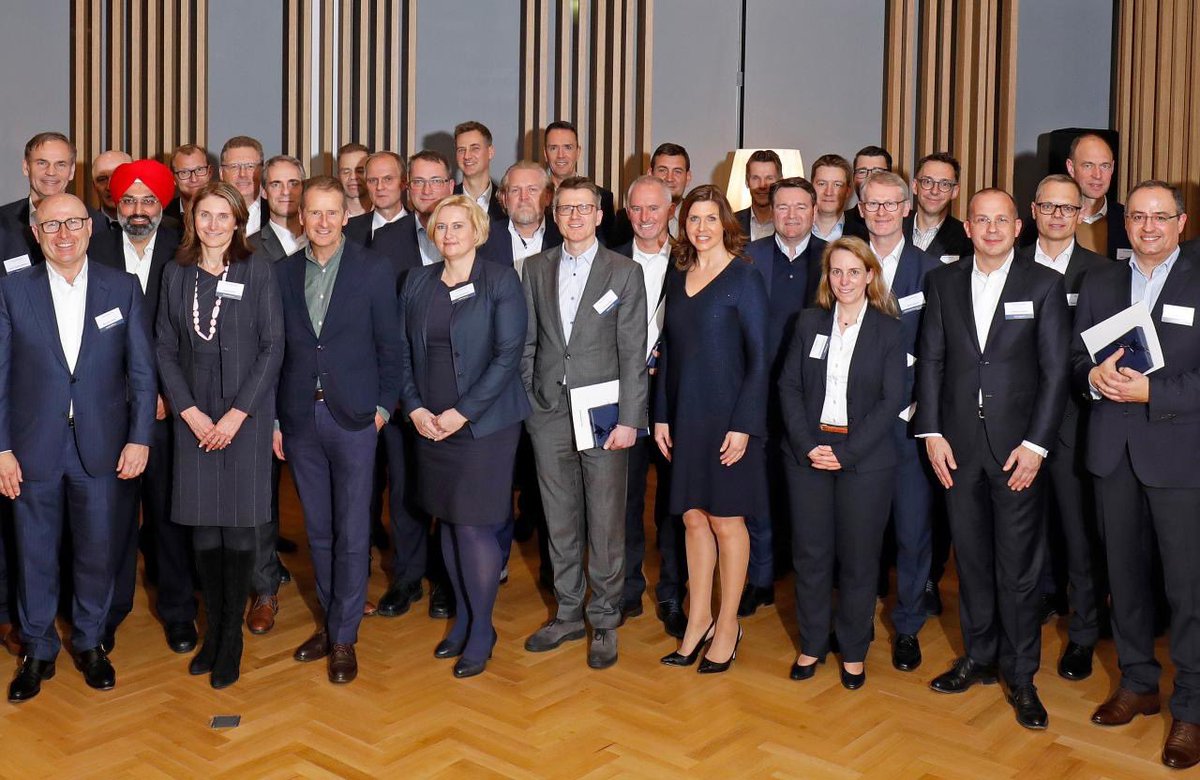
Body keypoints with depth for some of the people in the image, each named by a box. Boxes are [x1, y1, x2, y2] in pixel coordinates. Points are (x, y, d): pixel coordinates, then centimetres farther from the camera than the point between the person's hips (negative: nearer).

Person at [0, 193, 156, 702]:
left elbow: (142, 369, 1)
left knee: (97, 551, 10)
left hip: (100, 445, 0)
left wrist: (139, 437, -5)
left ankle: (89, 642, 30)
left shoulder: (122, 288, 1)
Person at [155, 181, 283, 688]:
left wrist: (236, 414, -10)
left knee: (238, 527, 0)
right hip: (194, 417, 3)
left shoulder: (257, 271, -1)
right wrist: (191, 412, -4)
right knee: (203, 526, 6)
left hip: (247, 415, -2)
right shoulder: (176, 274, 7)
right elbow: (165, 349, 8)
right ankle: (212, 629, 20)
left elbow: (273, 347, -5)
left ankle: (231, 637, 13)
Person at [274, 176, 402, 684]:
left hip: (353, 417, -3)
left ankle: (344, 637, 12)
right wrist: (271, 418, 5)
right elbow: (275, 351, 7)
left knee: (351, 532, 1)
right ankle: (330, 622, 27)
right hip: (300, 420, 3)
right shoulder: (283, 273, 6)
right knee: (318, 531, 13)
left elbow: (389, 346, 0)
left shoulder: (374, 271, -3)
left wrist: (383, 407, -6)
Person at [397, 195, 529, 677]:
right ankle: (463, 619, 26)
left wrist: (463, 412, -15)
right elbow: (404, 350, 10)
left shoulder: (501, 281, -5)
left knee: (474, 525, -5)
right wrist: (414, 407, -3)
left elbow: (508, 354, -11)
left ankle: (481, 631, 11)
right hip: (430, 422, 5)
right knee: (448, 521, 11)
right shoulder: (418, 283, 9)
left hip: (484, 421, -5)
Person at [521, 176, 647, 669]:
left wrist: (628, 420, -10)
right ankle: (568, 614, 27)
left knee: (606, 525, 3)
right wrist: (527, 402, 5)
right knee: (560, 521, 12)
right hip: (548, 414, 3)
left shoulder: (625, 273, -1)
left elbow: (632, 353, -5)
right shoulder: (536, 269, 8)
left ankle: (604, 621, 17)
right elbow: (527, 342, 11)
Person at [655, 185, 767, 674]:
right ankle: (698, 620, 22)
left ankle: (727, 624, 18)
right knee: (693, 518, 10)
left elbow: (757, 358, -10)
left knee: (726, 520, 4)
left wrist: (743, 425, -15)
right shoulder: (678, 279, 9)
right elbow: (668, 351, 12)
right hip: (685, 414, 5)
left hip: (727, 414, -5)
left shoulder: (744, 278, -8)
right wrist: (661, 415, 7)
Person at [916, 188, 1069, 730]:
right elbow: (930, 360, 6)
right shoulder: (943, 282, 7)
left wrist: (1036, 443, -10)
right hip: (958, 443, 3)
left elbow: (1056, 371, -3)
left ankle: (1021, 675, 16)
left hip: (1018, 446, -2)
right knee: (970, 559, 12)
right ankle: (978, 658, 27)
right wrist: (931, 432, -2)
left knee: (1018, 567, 3)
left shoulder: (1044, 285, 0)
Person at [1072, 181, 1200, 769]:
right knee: (1125, 572, 14)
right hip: (1112, 450, 4)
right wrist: (1094, 376, -12)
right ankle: (1137, 683, 30)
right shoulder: (1099, 283, 11)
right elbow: (1076, 355, 9)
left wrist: (1152, 391, -19)